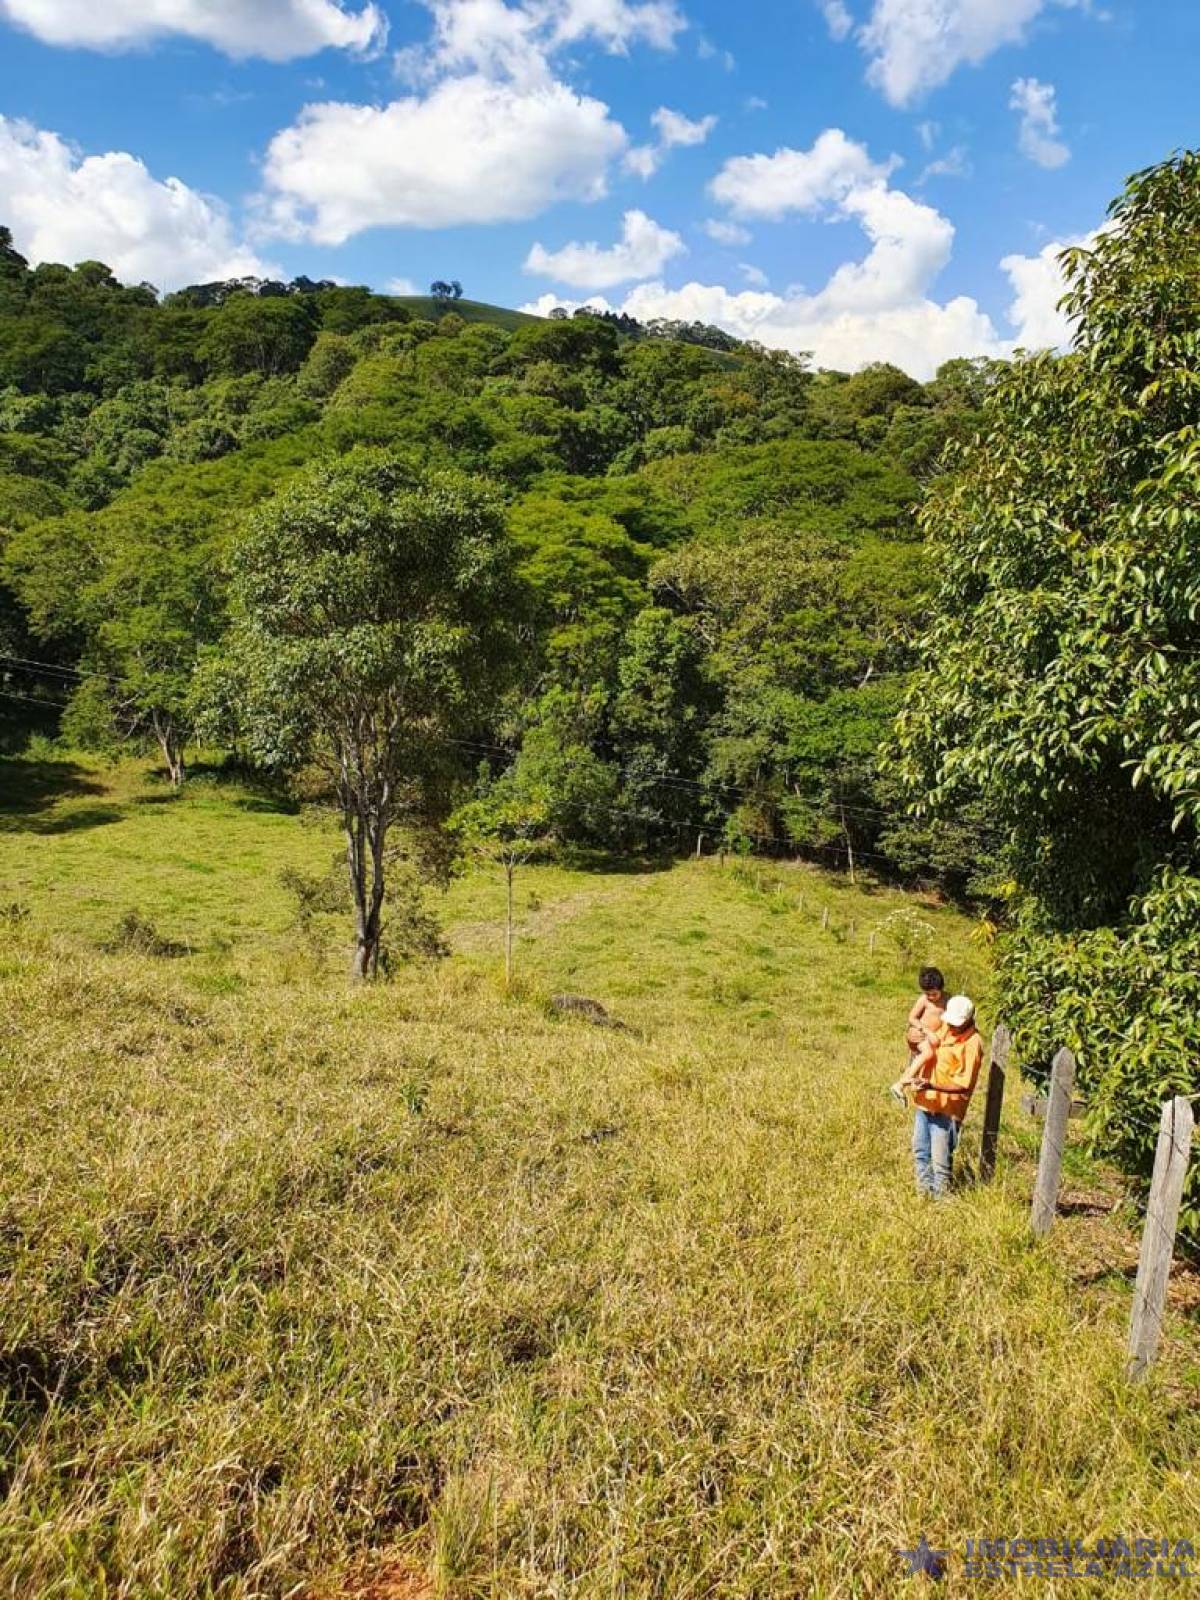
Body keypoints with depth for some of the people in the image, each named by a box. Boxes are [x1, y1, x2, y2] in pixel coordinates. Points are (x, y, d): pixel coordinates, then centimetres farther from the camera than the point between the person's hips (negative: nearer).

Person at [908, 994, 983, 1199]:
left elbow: (964, 1084, -19)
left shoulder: (972, 1043, -18)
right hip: (926, 1101, 8)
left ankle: (941, 1195, 13)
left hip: (946, 1107, -8)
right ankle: (924, 1190, 30)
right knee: (920, 1149, 17)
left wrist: (933, 1085, -29)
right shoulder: (945, 1028, 4)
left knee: (940, 1157, -2)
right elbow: (927, 1052, 19)